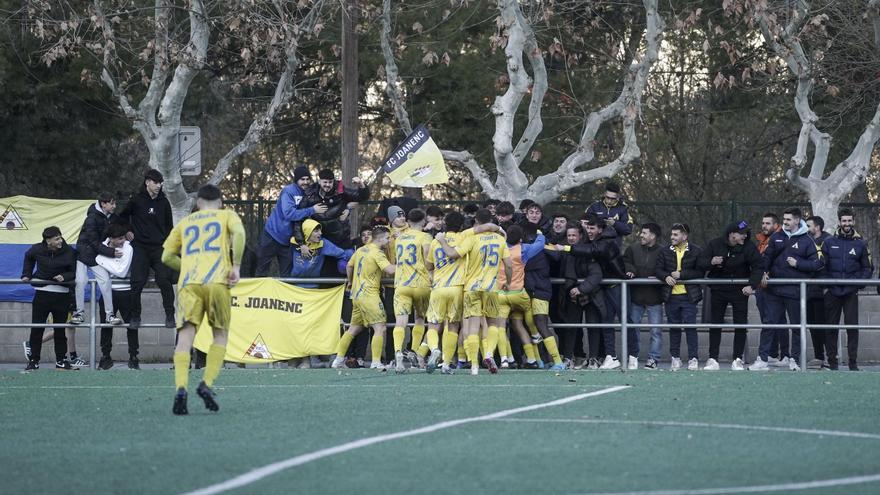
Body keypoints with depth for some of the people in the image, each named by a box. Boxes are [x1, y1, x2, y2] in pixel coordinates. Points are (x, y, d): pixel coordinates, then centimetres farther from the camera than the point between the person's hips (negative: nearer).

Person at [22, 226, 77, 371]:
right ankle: (34, 360, 10)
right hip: (42, 292, 1)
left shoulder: (69, 252, -9)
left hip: (61, 294, -1)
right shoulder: (37, 250, -4)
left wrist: (65, 277, -22)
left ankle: (61, 361, 15)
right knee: (37, 328, 2)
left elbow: (75, 272, -4)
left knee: (60, 329, 7)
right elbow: (28, 257, 19)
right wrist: (26, 274, 11)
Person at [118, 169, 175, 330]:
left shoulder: (163, 202, 8)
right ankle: (135, 316, 7)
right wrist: (127, 232, 4)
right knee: (137, 283, -4)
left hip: (160, 248, 1)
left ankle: (170, 315, -3)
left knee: (165, 280, -11)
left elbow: (169, 226, 16)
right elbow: (123, 216, 16)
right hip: (140, 248, -1)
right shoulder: (136, 200, 0)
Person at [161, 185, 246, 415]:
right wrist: (236, 266, -2)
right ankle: (207, 384, -5)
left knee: (185, 337, -4)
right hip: (217, 281, -2)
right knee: (220, 335, 12)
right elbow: (239, 232, -5)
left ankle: (181, 388, -23)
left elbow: (167, 256, 19)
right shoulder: (226, 215, 18)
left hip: (188, 283, 2)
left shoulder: (185, 222, 25)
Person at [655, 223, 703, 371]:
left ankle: (693, 359, 1)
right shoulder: (666, 252, 9)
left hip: (689, 296, -3)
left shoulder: (695, 251, -2)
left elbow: (700, 272, -8)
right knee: (674, 328, 8)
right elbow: (659, 269, 8)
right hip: (671, 296, 3)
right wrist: (666, 277, -14)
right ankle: (675, 358, 17)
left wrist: (681, 274, -15)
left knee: (690, 327, -5)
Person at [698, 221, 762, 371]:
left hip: (739, 291, -1)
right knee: (715, 324, 3)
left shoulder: (749, 247, -9)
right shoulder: (714, 244, -5)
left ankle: (738, 359, 8)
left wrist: (752, 285, -22)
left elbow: (757, 267, -9)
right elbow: (700, 263, -3)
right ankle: (712, 359, 8)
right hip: (718, 290, 1)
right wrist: (711, 262, -24)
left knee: (741, 325, -1)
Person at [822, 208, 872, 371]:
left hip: (851, 292, -1)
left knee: (852, 326, -5)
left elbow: (868, 268, 9)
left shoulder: (860, 244, 5)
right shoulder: (829, 242, 6)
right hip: (832, 291, 1)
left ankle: (853, 362, 0)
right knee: (831, 327, 3)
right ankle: (832, 360, 10)